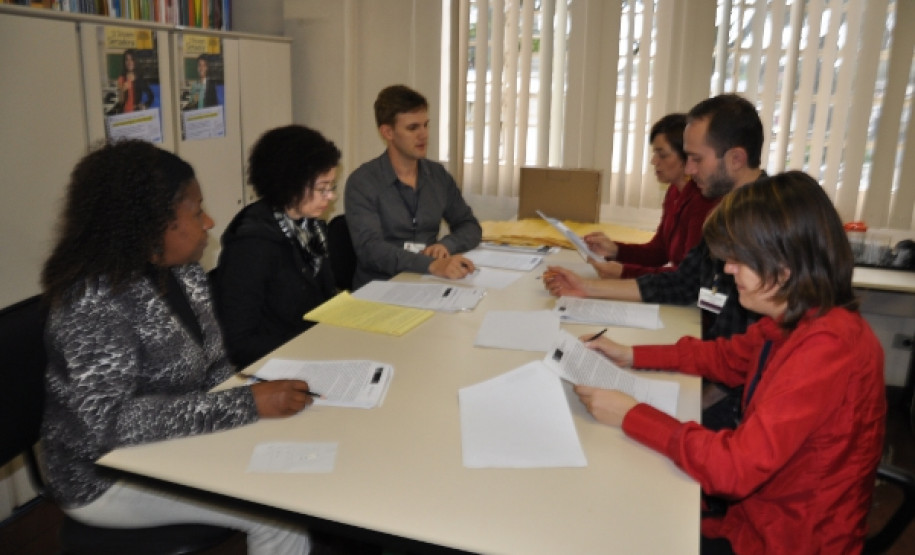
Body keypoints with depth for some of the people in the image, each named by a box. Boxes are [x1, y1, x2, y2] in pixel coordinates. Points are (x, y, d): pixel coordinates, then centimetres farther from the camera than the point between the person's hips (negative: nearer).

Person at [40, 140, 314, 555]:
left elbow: (211, 365, 5)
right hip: (110, 477, -7)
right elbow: (109, 421, -31)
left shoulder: (182, 272, -2)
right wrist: (248, 404, -34)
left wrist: (261, 389, -15)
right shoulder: (94, 300, -25)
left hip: (179, 445, 7)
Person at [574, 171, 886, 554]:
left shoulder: (828, 347, -30)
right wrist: (632, 356, 7)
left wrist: (631, 415, -21)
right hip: (754, 513, 7)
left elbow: (734, 468, -32)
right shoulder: (792, 321, -4)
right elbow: (727, 356, 16)